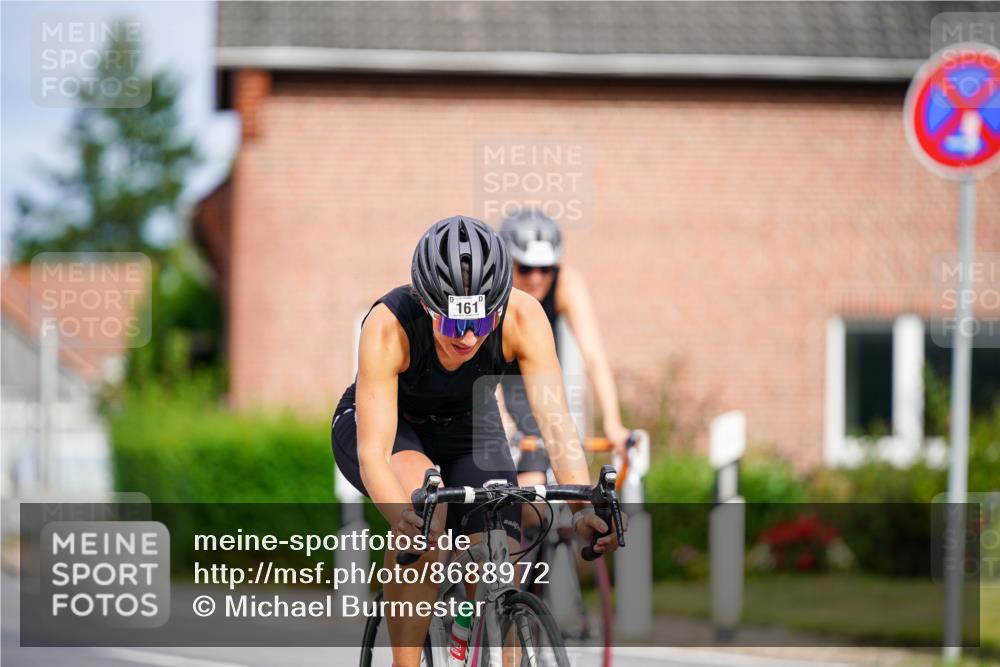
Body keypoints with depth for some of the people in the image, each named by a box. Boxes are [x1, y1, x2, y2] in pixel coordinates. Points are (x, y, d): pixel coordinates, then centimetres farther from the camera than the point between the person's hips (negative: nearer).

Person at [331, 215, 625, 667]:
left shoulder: (523, 317, -30)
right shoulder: (388, 327, -36)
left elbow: (556, 424, -35)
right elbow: (373, 452, -41)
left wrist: (585, 509, -52)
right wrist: (402, 517, -61)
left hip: (467, 429, 3)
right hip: (389, 426, -3)